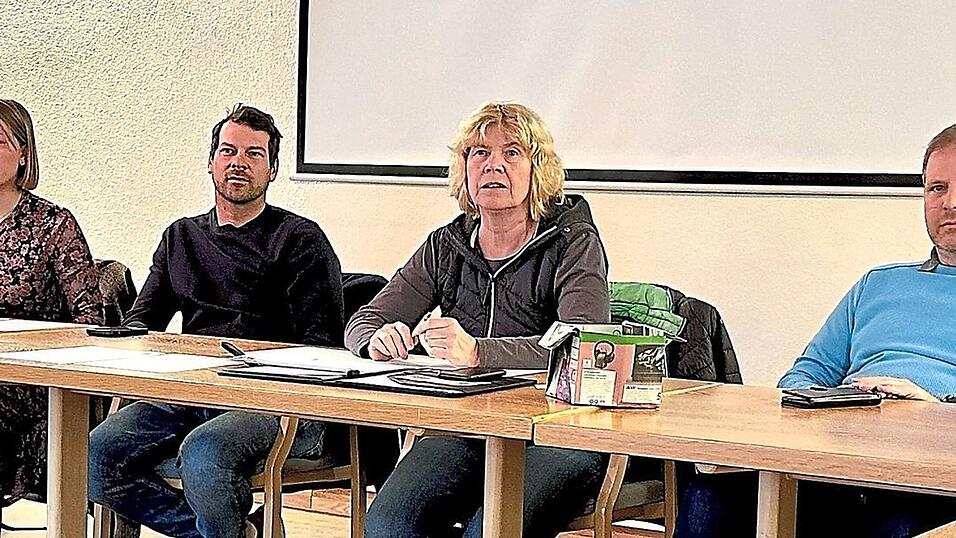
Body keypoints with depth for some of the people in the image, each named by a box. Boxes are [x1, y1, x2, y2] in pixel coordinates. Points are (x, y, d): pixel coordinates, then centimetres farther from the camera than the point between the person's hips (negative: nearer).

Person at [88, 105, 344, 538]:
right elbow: (139, 322, 24)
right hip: (188, 394, 5)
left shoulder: (300, 239, 8)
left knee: (202, 456, -37)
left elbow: (323, 344, -1)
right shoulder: (181, 238, 25)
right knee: (93, 458, -21)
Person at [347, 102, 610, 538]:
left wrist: (478, 351, -31)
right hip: (461, 429, 4)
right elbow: (362, 322, 14)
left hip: (553, 434, -4)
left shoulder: (573, 243, 0)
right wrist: (378, 340, -13)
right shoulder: (445, 247, 14)